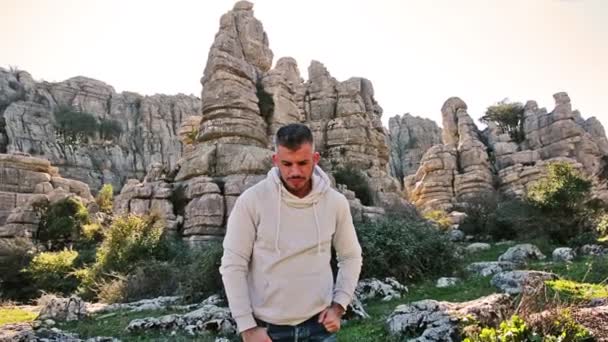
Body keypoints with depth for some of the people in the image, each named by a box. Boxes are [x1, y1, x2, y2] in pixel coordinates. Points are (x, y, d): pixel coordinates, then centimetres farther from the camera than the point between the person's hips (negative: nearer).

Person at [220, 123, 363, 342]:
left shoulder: (335, 202, -5)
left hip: (319, 324, 2)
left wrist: (338, 306, -2)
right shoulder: (251, 200, -13)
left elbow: (351, 256, 7)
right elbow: (233, 265, -9)